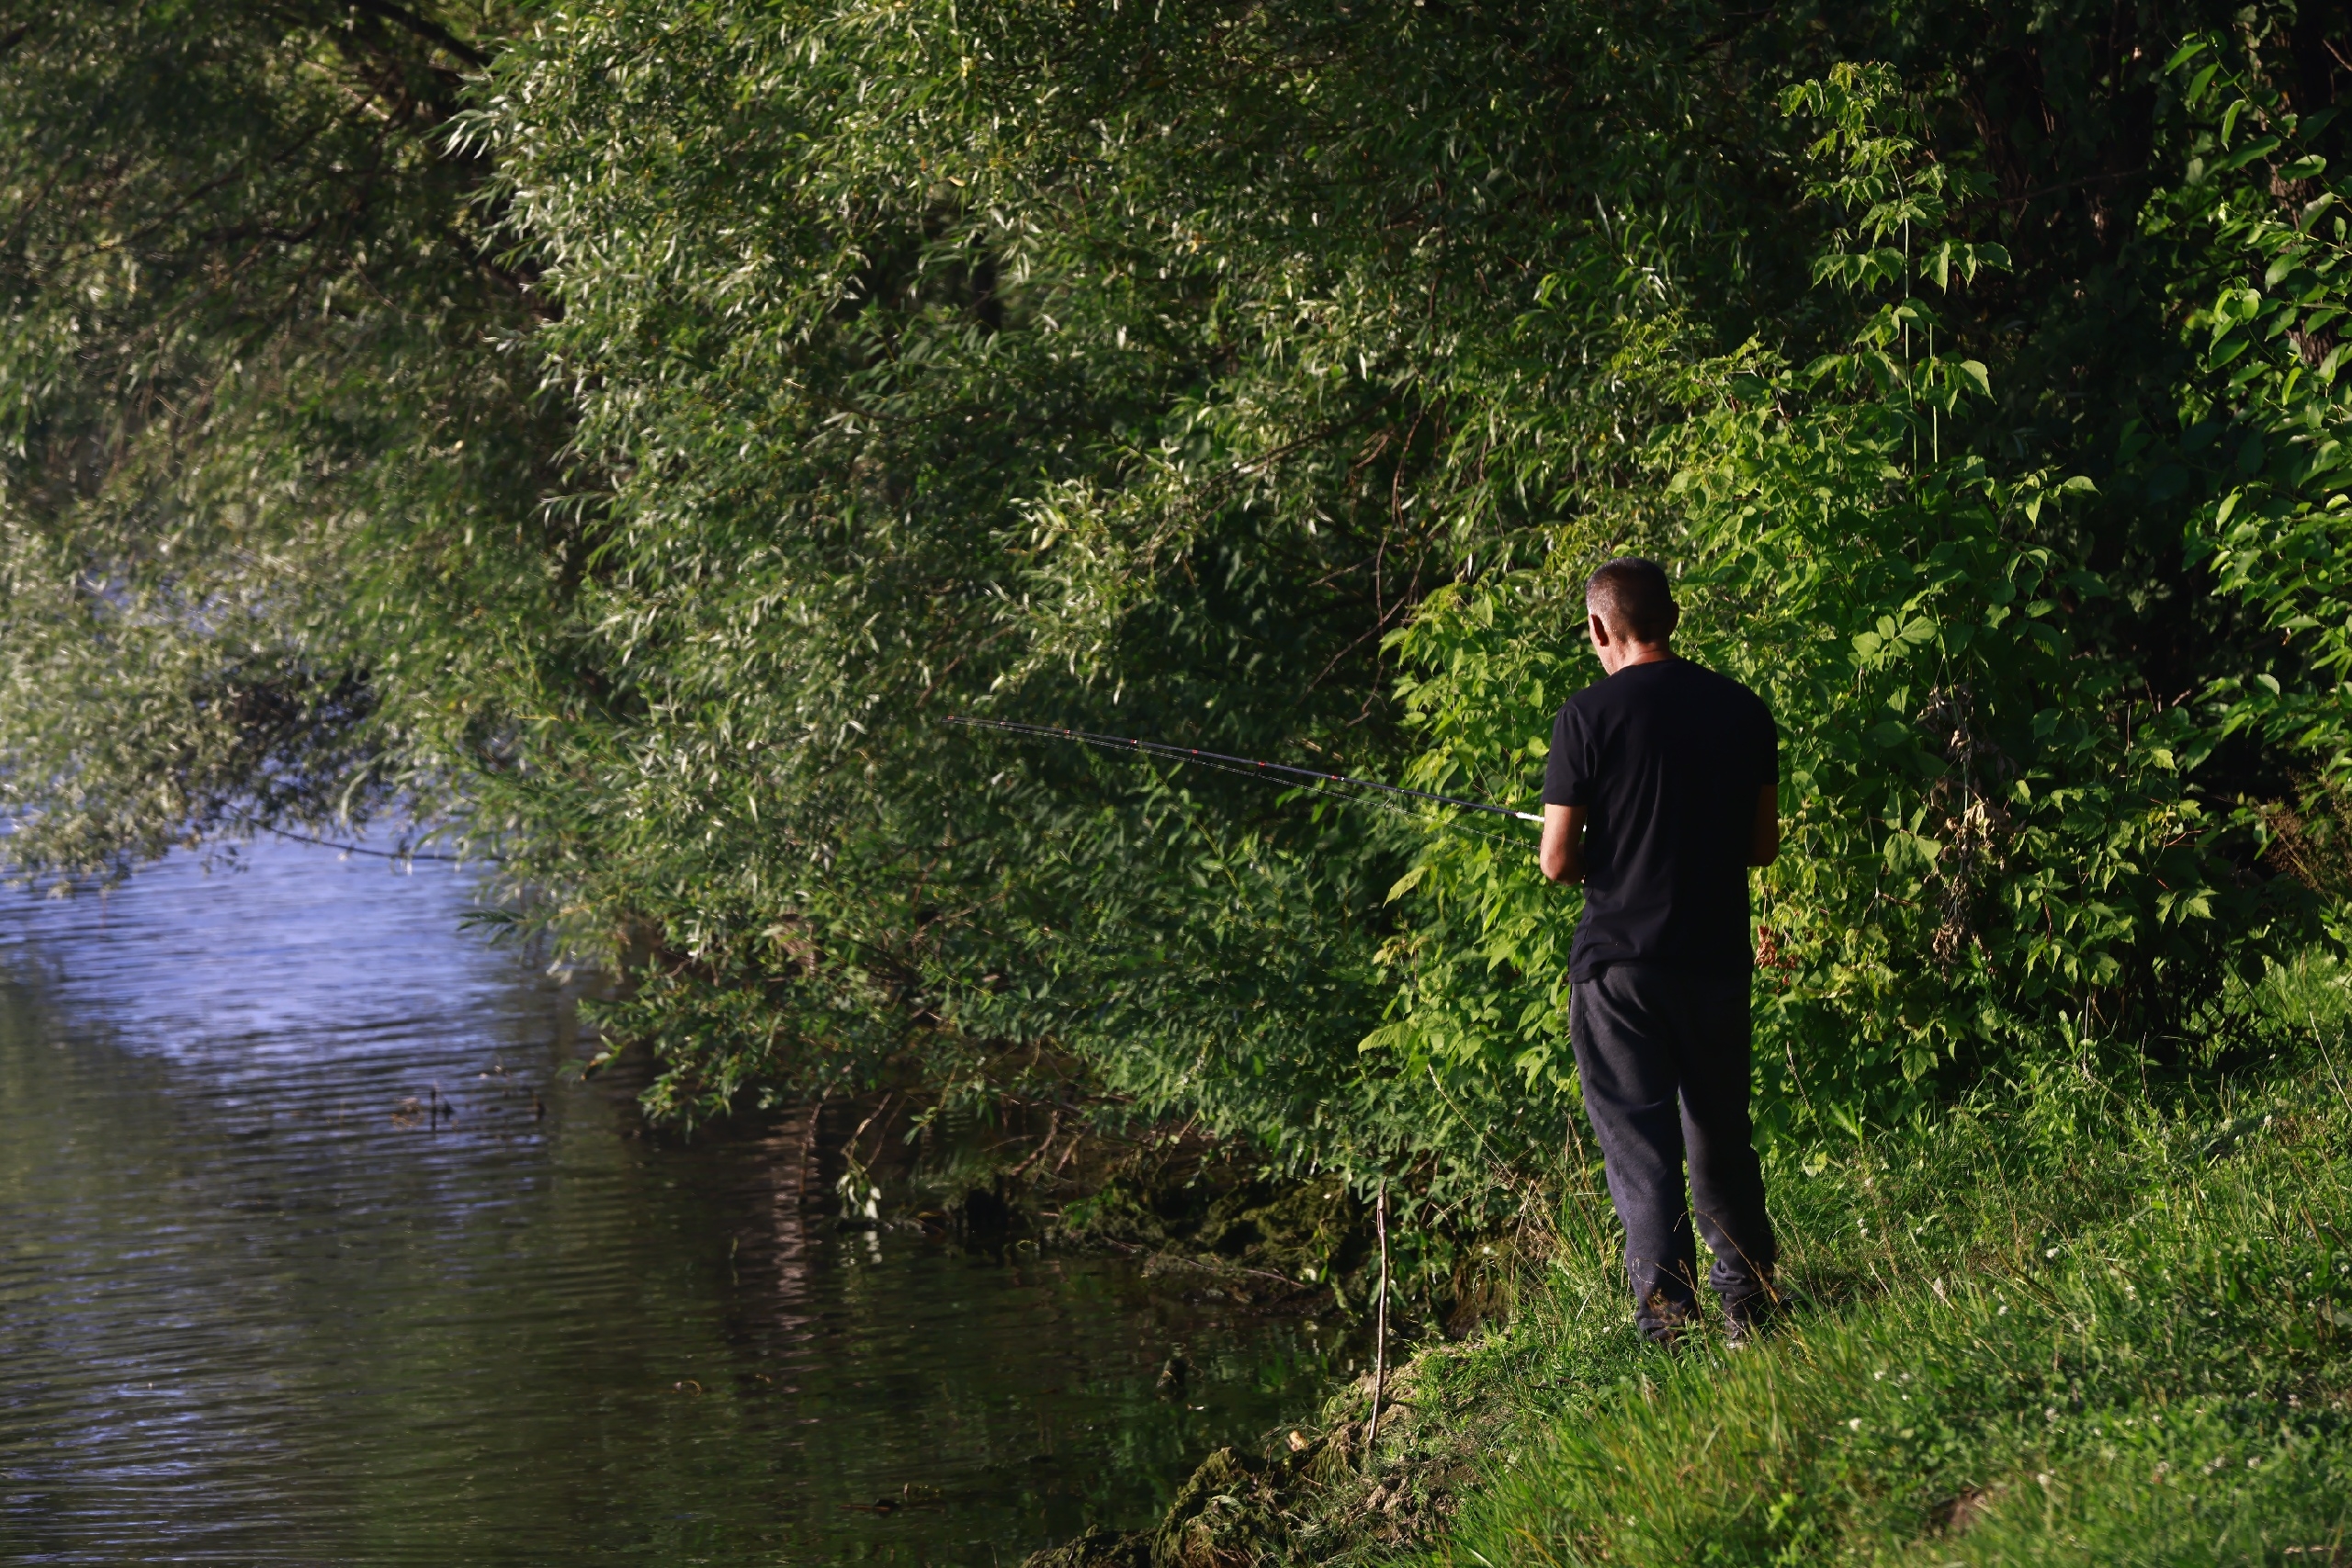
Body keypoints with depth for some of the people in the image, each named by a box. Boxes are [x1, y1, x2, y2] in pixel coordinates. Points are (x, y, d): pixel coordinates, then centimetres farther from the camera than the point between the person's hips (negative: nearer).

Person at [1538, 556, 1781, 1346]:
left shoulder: (1589, 716, -9)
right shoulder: (1742, 709, 3)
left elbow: (1557, 861, -8)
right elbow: (1764, 843, 10)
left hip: (1619, 962, -4)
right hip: (1718, 955, 4)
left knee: (1638, 1142, -1)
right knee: (1722, 1136, 16)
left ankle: (1666, 1305, -9)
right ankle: (1749, 1301, 19)